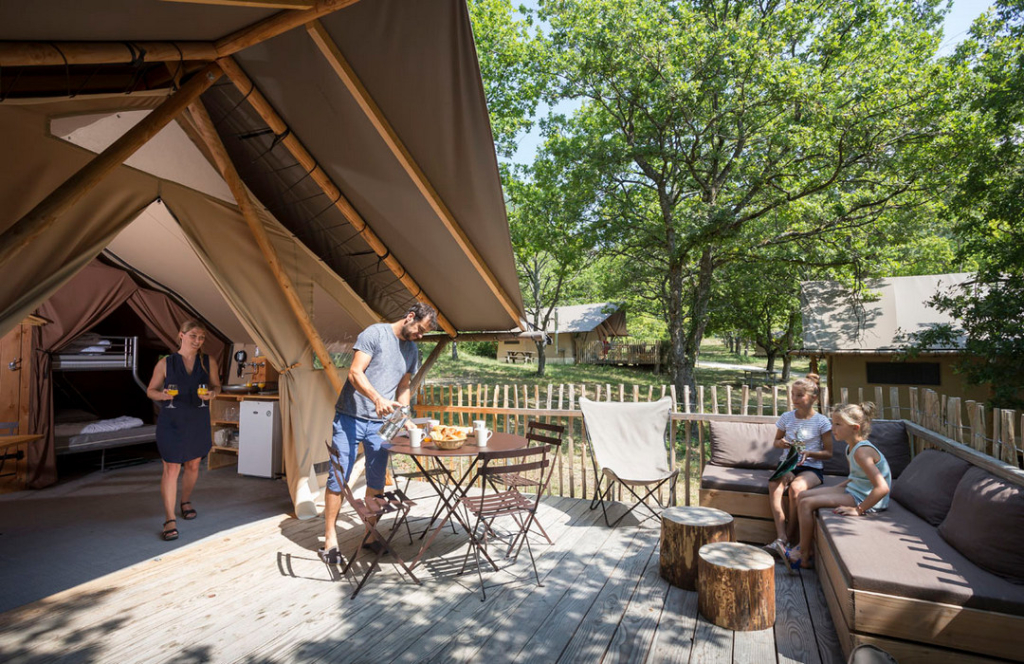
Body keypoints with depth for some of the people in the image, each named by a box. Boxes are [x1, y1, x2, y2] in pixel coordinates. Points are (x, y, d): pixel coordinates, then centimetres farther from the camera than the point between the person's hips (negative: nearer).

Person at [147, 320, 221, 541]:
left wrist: (212, 393, -13)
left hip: (198, 421, 3)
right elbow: (150, 390, 2)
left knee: (193, 465, 16)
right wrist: (162, 395, -20)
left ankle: (186, 501, 41)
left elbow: (216, 385, 9)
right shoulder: (166, 363, -4)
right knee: (171, 469, -5)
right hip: (171, 422, -3)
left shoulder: (208, 362, 1)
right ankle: (170, 519, 4)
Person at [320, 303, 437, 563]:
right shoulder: (375, 333, -9)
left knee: (377, 481, 8)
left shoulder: (412, 352, 11)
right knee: (338, 479, 0)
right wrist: (377, 398, -30)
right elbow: (355, 373, -15)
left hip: (380, 424, 5)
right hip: (350, 417, -5)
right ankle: (330, 539, 12)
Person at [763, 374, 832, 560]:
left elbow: (828, 453, 1)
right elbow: (776, 441, 19)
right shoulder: (786, 417, 7)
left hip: (811, 468, -3)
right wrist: (781, 443, -5)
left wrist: (809, 453, -17)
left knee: (796, 487, -34)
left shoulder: (822, 421, -2)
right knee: (774, 484, -30)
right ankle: (781, 538, -34)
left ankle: (789, 536, -17)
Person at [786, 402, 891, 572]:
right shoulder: (851, 447, 6)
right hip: (852, 489, 10)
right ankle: (809, 548, 12)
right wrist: (837, 488, 12)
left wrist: (858, 510, -26)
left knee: (807, 503, -16)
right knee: (803, 496, 7)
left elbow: (882, 488, -32)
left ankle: (803, 556, -1)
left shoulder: (862, 452, -26)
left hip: (862, 499, -10)